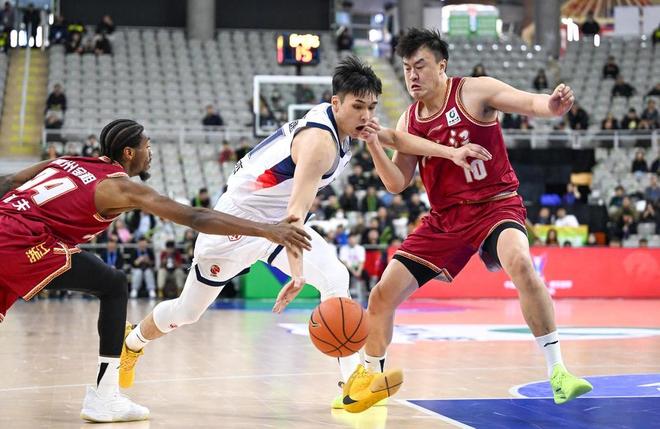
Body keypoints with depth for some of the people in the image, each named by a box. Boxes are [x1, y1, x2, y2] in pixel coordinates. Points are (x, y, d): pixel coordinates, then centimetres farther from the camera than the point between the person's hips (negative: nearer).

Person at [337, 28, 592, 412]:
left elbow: (528, 102, -21)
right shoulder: (409, 122, 6)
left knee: (520, 264, -37)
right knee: (383, 294, 1)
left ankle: (558, 372, -29)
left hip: (495, 204, -5)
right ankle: (370, 377, 24)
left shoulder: (474, 92, -8)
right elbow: (397, 184, 6)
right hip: (445, 218, 6)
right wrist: (374, 147, -12)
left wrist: (552, 105, -45)